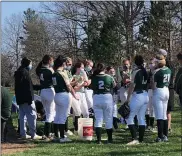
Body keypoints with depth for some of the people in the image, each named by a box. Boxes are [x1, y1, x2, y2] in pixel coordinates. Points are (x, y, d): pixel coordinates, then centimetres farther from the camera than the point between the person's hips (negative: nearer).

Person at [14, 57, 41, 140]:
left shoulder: (18, 72, 17)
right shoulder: (25, 72, -14)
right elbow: (28, 87, -20)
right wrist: (30, 98, -21)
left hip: (20, 98, 10)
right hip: (26, 98, -10)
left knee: (22, 116, 13)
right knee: (32, 115, -6)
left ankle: (23, 134, 15)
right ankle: (33, 134, -7)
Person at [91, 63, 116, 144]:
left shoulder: (94, 78, -6)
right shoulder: (109, 77, -7)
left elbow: (92, 87, 6)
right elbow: (114, 86, 10)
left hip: (96, 98, 1)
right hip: (107, 97, 0)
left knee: (98, 119, 6)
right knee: (108, 119, 11)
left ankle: (99, 139, 0)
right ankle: (110, 139, 17)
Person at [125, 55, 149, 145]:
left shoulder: (136, 72, -12)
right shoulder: (146, 71, 8)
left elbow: (132, 85, -14)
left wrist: (128, 98, -11)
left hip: (137, 96, -7)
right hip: (146, 96, 8)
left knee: (129, 118, -3)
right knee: (141, 118, 12)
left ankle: (134, 139, -12)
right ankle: (141, 140, 13)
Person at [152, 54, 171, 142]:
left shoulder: (157, 72, -16)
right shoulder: (168, 70, 6)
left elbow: (154, 86, -14)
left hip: (158, 92, -7)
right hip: (166, 91, 7)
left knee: (159, 115, -4)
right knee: (164, 115, 13)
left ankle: (160, 136, -4)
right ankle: (165, 135, 17)